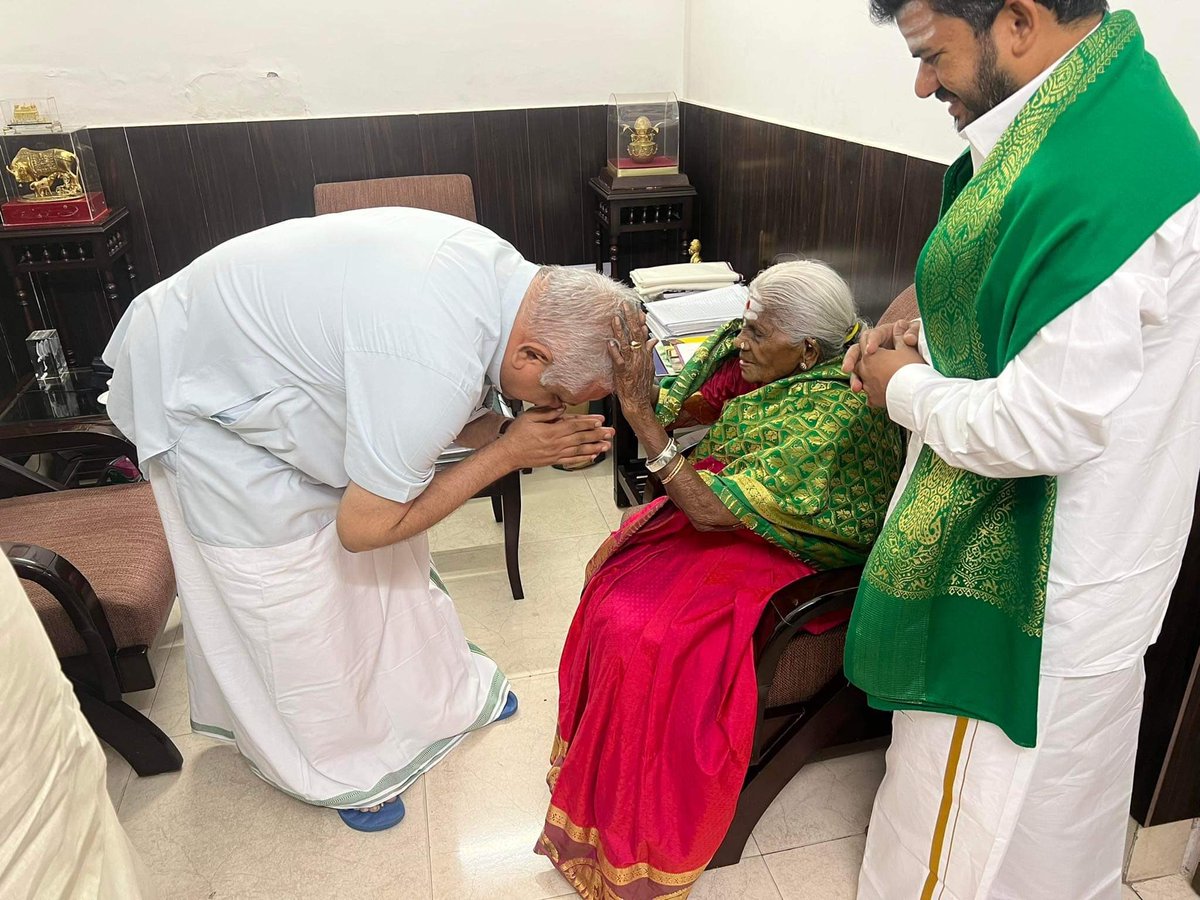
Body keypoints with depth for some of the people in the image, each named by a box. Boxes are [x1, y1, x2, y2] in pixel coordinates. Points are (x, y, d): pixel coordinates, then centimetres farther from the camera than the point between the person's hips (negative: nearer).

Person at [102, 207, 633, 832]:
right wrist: (506, 453, -23)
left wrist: (521, 435, -18)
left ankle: (431, 689, 38)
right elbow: (363, 527, -26)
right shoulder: (440, 368, -41)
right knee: (291, 599, 5)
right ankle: (338, 765, 30)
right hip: (199, 401, -8)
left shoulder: (499, 267, -15)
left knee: (394, 563, 15)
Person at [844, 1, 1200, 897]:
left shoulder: (1087, 181, -30)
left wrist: (907, 387, -12)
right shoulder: (1111, 91, 3)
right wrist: (935, 336, 3)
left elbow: (1038, 426, -29)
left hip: (1034, 569, -10)